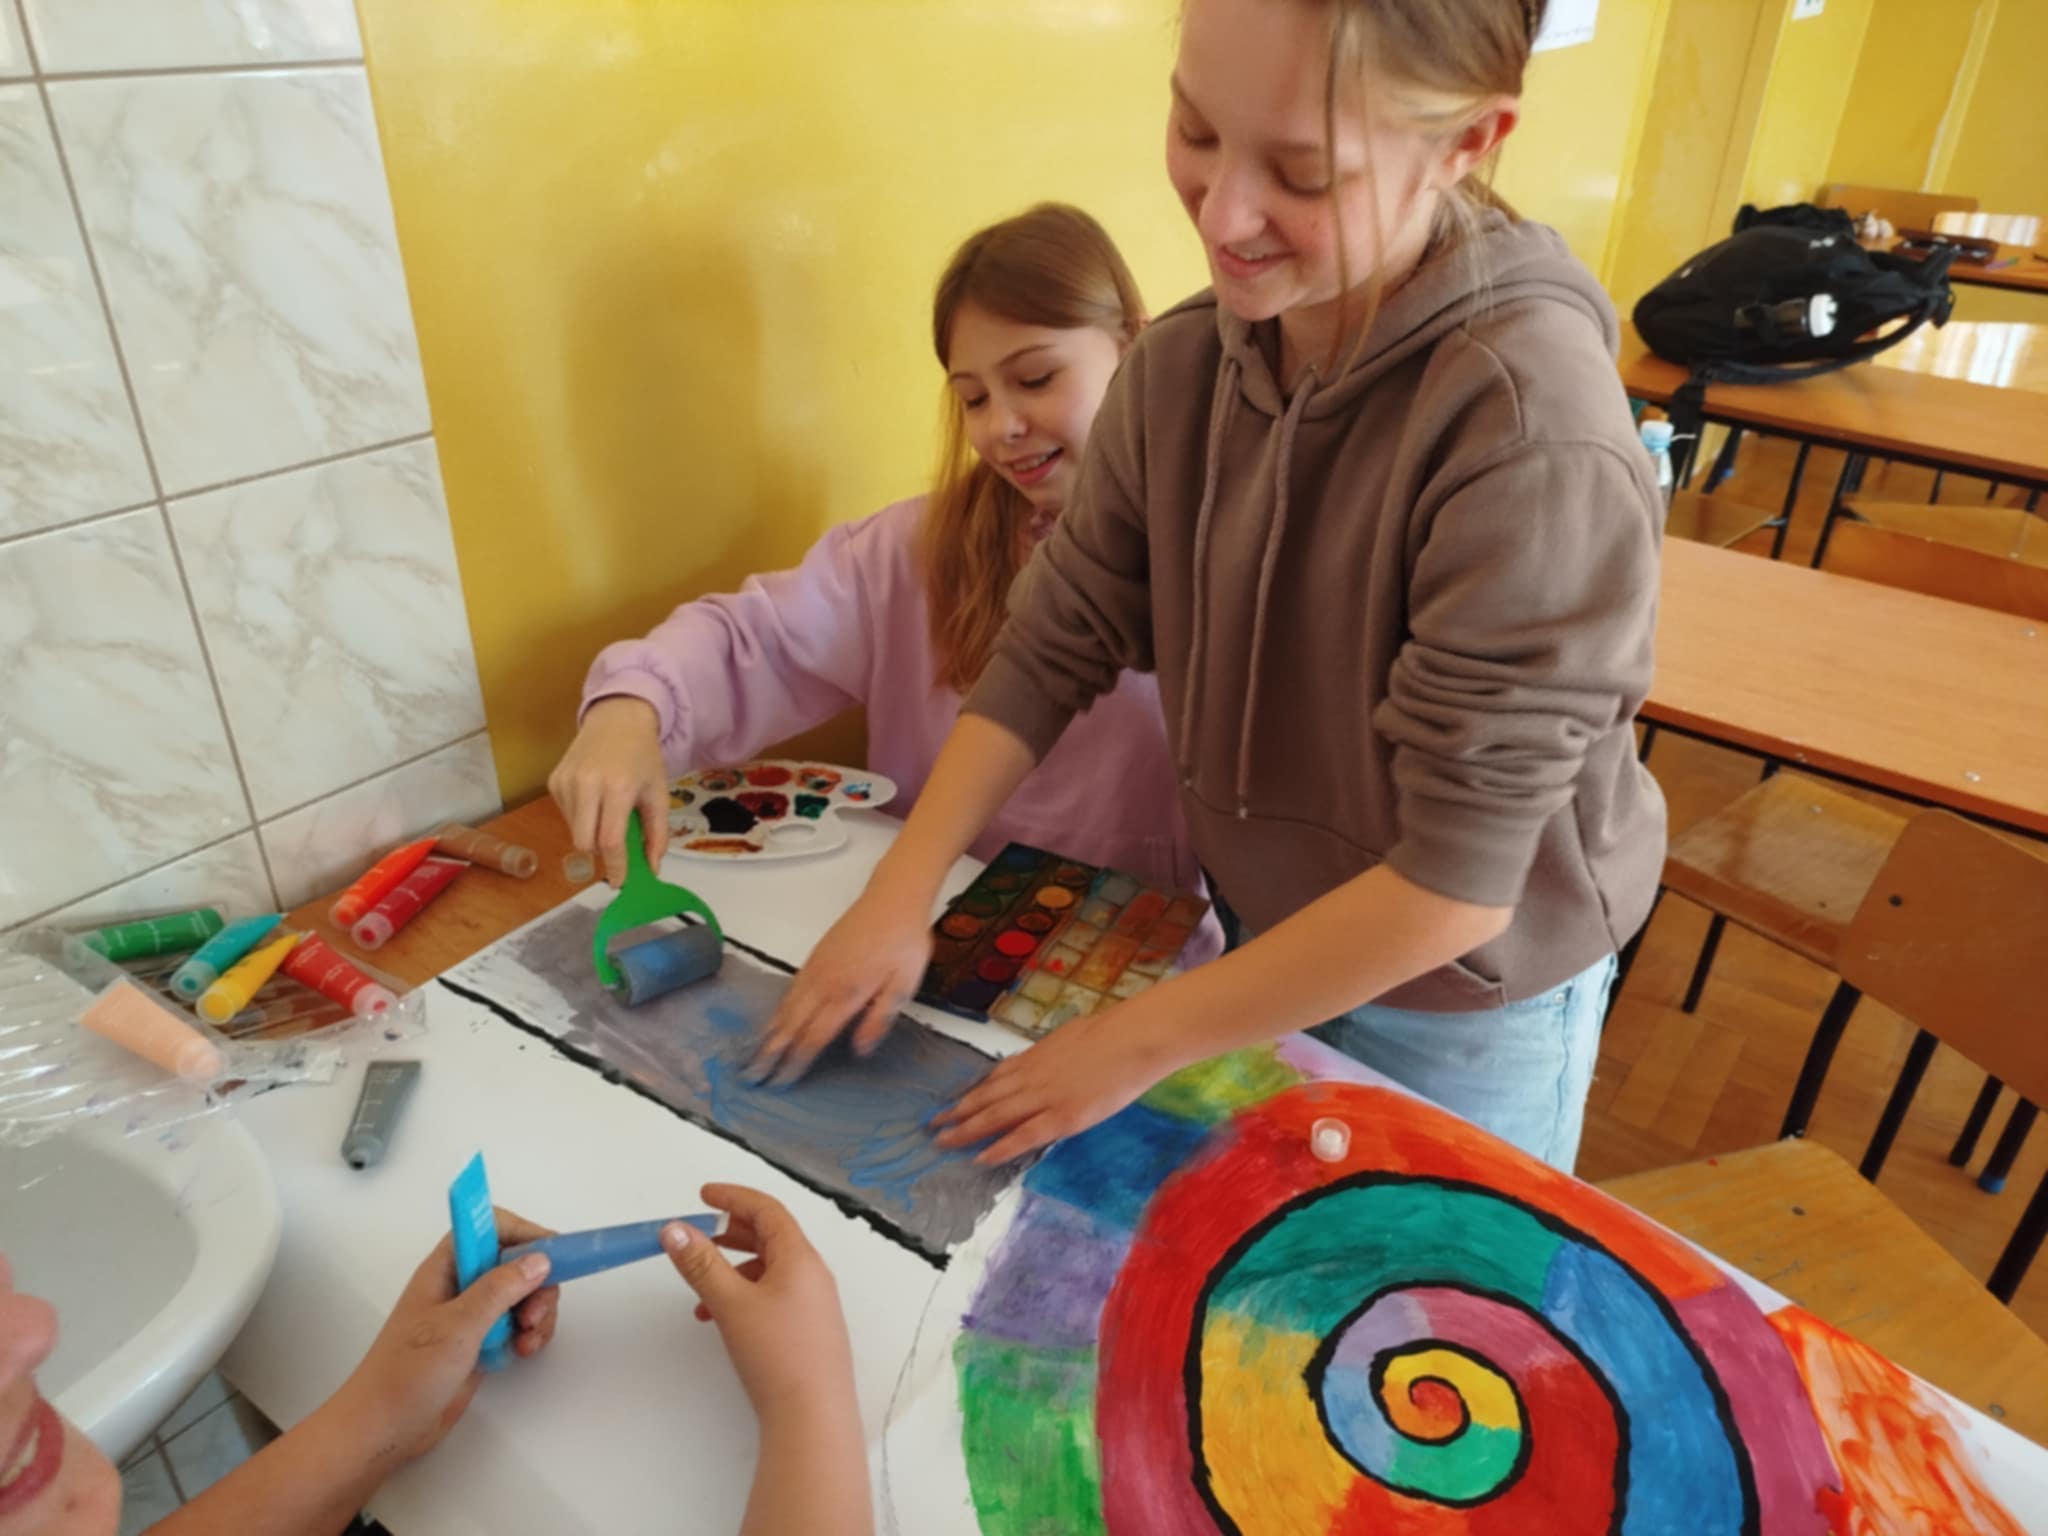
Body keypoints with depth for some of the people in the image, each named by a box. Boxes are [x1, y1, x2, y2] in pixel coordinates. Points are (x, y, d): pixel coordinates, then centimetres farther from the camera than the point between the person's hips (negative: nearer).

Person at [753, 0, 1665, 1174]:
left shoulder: (1529, 431, -31)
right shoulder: (1180, 365, -13)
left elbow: (1454, 879, -28)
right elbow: (1051, 652, -5)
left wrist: (1145, 1039, -21)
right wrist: (901, 894, -13)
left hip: (1469, 1002, -4)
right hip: (1268, 941, 5)